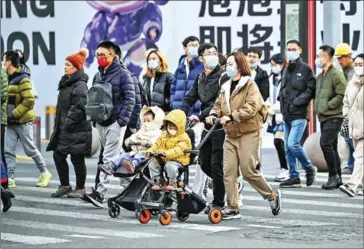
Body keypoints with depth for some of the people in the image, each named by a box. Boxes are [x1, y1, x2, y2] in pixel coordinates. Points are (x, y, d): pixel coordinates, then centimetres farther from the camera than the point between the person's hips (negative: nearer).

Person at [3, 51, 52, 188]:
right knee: (8, 151, 0)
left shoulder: (22, 79, -14)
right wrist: (6, 115, 8)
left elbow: (29, 100, -20)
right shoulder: (8, 78, 12)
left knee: (30, 149, 2)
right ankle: (10, 179, 0)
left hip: (23, 121, -8)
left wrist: (14, 114, -21)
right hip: (11, 122, 8)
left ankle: (44, 173, 18)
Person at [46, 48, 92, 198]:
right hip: (64, 129, 9)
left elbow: (79, 108, -21)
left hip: (77, 129, -9)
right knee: (58, 156, 10)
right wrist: (59, 125, 15)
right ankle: (65, 186, 21)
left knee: (77, 158, -1)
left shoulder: (80, 85, -13)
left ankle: (80, 188, 11)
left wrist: (68, 121, -20)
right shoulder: (65, 83, 16)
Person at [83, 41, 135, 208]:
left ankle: (99, 193, -20)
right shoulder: (98, 76, 16)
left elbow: (130, 98, -9)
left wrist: (122, 120, -15)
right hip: (100, 122, 7)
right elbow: (92, 99, 23)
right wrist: (93, 118, 12)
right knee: (113, 158, 11)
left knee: (109, 159, -12)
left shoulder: (123, 74, -5)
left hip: (115, 122, -7)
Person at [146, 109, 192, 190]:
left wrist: (166, 153, -41)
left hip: (177, 160, -7)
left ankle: (173, 183, -14)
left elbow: (178, 150, -27)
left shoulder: (183, 138, -12)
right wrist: (150, 151, -7)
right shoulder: (164, 135, 15)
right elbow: (157, 144, 14)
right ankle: (157, 182, 0)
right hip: (163, 159, 7)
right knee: (152, 163, -10)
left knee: (170, 165, -36)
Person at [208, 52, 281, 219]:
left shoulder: (250, 86, -8)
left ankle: (272, 195, 15)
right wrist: (214, 114, -8)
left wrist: (230, 117, -27)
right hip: (231, 135, 7)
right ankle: (232, 208, 1)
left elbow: (251, 108, -19)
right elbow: (219, 105, 15)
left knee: (248, 171, -7)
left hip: (249, 133, -7)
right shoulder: (225, 87, 15)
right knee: (228, 171, -2)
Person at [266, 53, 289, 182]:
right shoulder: (273, 78, 16)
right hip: (274, 115, 8)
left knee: (278, 141, -13)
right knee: (279, 142, 8)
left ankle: (285, 169, -5)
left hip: (283, 114, -8)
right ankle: (285, 171, 14)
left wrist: (273, 108, -13)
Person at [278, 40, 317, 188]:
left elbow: (311, 91, -9)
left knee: (293, 144, -17)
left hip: (299, 114, -7)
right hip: (286, 115, 7)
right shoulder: (286, 70, 16)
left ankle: (309, 168, 4)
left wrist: (297, 102, -16)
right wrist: (282, 101, 5)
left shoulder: (305, 69, -4)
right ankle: (294, 177, 13)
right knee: (288, 147, 7)